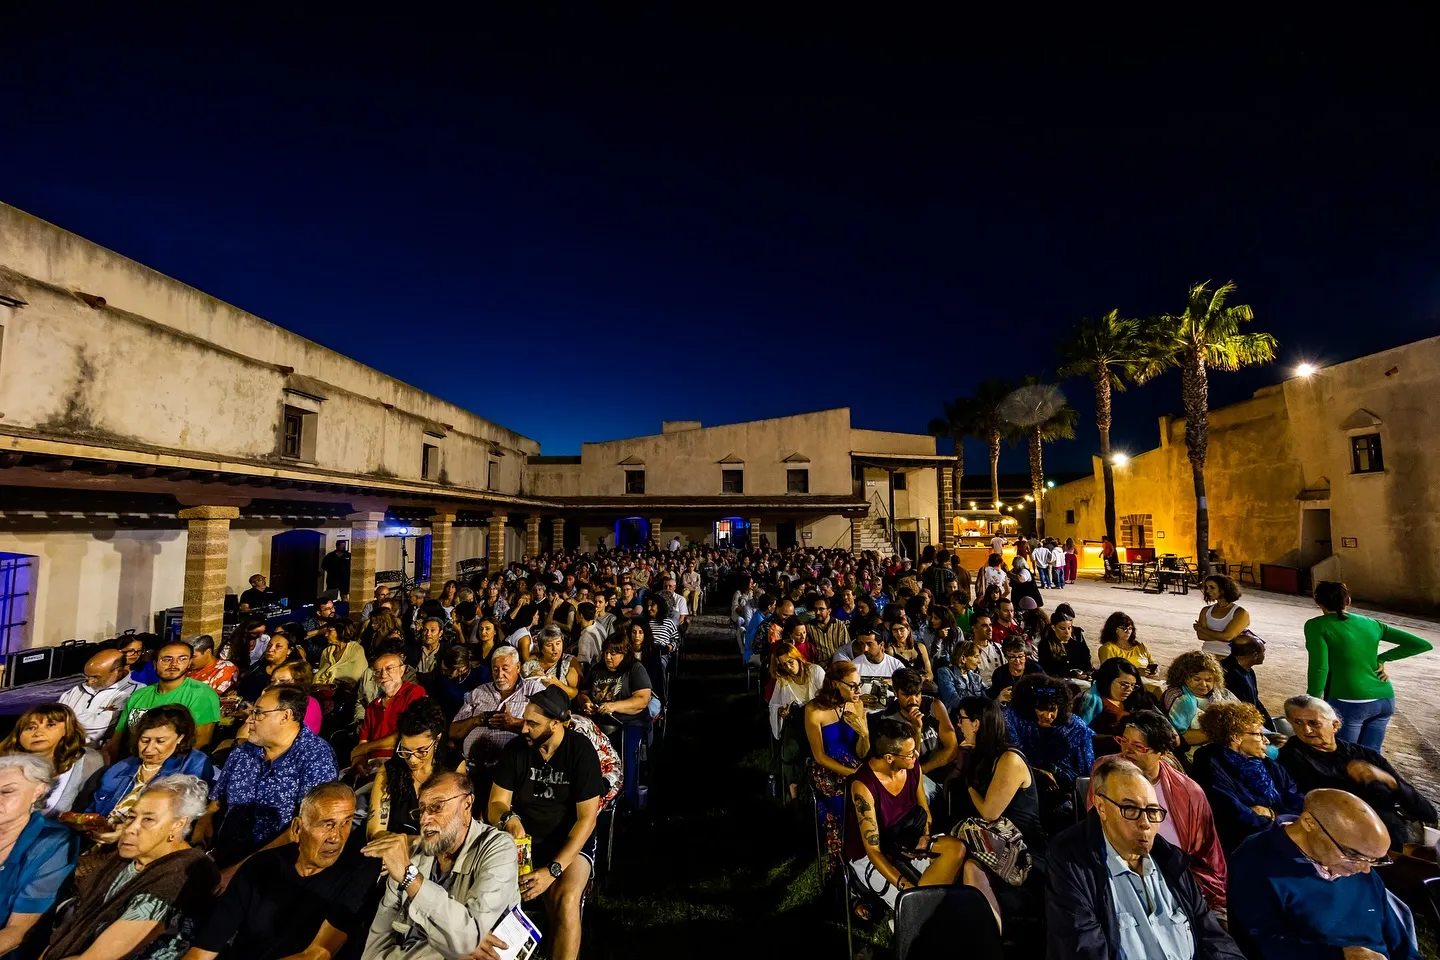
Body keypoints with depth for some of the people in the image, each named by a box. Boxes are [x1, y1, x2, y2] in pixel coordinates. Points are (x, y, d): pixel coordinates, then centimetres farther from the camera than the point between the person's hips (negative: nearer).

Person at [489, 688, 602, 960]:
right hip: (522, 838, 3)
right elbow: (495, 805, -2)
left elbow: (587, 818, -16)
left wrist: (553, 869, -25)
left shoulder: (581, 751, -16)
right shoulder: (515, 748, -6)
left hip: (569, 841, -3)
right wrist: (508, 819, -26)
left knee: (566, 903, -30)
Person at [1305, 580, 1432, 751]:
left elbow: (1319, 667, -14)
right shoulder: (1372, 624, 11)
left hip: (1349, 703, -6)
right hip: (1385, 700, 6)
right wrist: (1381, 659, 13)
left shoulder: (1316, 625, -8)